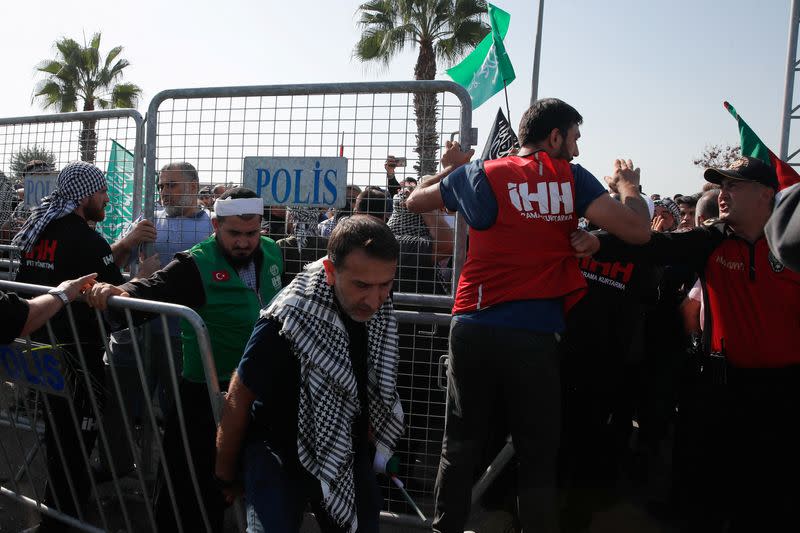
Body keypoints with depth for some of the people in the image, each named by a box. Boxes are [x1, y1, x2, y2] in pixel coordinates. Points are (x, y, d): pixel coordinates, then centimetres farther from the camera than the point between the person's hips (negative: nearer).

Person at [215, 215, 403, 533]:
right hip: (281, 456, -5)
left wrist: (369, 441, 15)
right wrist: (225, 475, -6)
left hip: (350, 454, 5)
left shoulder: (378, 311, -14)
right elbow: (238, 399, -17)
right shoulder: (286, 321, -31)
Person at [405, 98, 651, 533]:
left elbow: (414, 201, 19)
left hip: (473, 330, 2)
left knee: (460, 448, 14)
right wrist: (628, 186, 15)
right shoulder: (572, 177, 0)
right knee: (538, 459, 10)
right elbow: (637, 231, -4)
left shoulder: (479, 174, 5)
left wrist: (451, 168, 33)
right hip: (534, 335, -2)